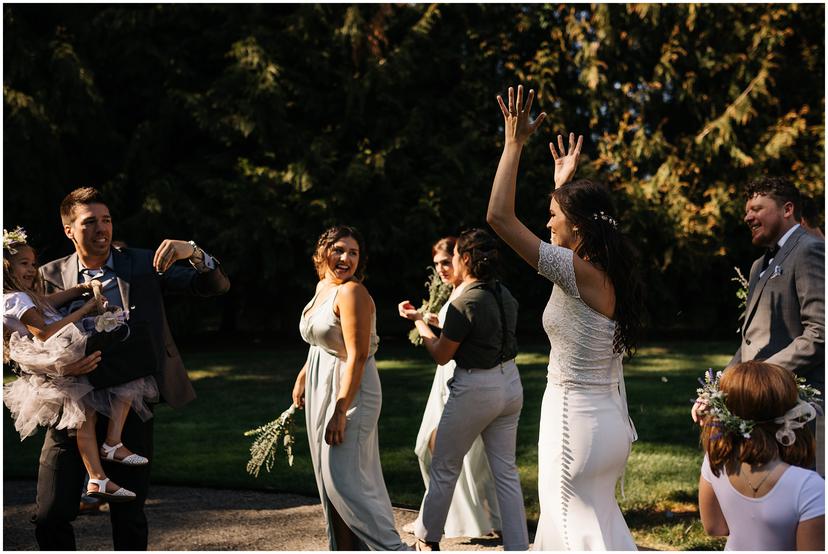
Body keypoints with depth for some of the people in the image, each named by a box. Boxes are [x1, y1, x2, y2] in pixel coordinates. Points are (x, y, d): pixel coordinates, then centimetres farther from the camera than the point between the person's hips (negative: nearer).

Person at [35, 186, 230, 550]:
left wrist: (194, 253, -20)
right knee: (51, 516, -2)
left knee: (129, 517, 6)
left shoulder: (144, 265, 3)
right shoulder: (51, 276, 3)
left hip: (130, 407, 0)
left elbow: (218, 285, 1)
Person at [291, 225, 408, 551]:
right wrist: (303, 376, 22)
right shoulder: (323, 286, 11)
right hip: (321, 389, 9)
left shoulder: (351, 292, -17)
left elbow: (357, 356, -23)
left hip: (351, 391, -9)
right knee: (330, 479, 11)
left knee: (344, 479, -12)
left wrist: (340, 411, -25)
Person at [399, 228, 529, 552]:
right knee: (505, 471, 11)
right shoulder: (505, 295, 2)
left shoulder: (464, 304, -21)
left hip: (475, 390, -7)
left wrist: (418, 321, 3)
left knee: (444, 467, 12)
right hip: (510, 384, 7)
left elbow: (441, 356, -10)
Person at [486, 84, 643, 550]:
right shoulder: (610, 273, 6)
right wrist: (565, 181, 35)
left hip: (576, 422, -9)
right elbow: (573, 227, 31)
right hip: (608, 419, 9)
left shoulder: (580, 274, -18)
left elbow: (500, 217, -20)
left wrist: (515, 143, -13)